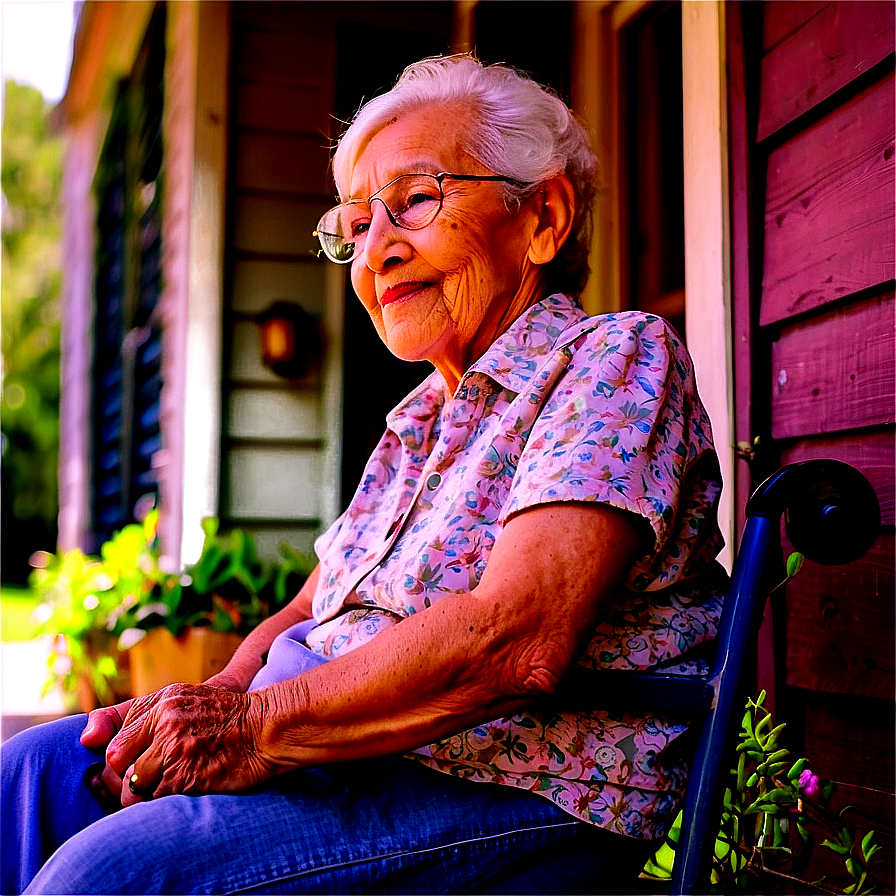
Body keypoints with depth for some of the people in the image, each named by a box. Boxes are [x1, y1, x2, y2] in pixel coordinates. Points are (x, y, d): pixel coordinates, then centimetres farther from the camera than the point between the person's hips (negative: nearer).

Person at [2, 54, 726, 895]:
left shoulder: (616, 355, -9)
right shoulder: (418, 419, 19)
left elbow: (516, 641, -23)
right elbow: (308, 612, 17)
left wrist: (259, 726, -18)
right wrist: (209, 704, -4)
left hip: (516, 790, -8)